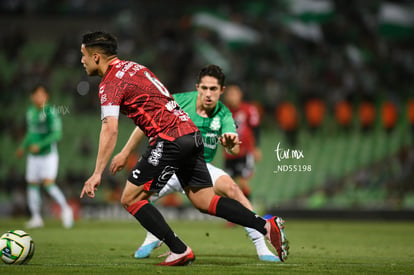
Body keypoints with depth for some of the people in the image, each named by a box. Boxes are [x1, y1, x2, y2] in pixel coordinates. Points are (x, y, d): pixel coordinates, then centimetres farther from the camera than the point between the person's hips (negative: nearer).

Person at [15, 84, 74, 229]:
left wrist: (39, 145, -24)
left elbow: (57, 134, -18)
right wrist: (23, 147, 17)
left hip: (48, 154, -6)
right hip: (33, 156, 6)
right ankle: (36, 218, 12)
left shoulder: (51, 113, -13)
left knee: (49, 184, -16)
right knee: (32, 186, 4)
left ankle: (65, 209, 2)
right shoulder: (30, 112, 8)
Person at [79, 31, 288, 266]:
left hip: (170, 139, -9)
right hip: (191, 133, 9)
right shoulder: (132, 67, 21)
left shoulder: (110, 84, -7)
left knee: (131, 199, -1)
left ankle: (180, 251, -4)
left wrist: (97, 174, -20)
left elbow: (110, 130, -18)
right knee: (205, 201, 11)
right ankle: (267, 226, -1)